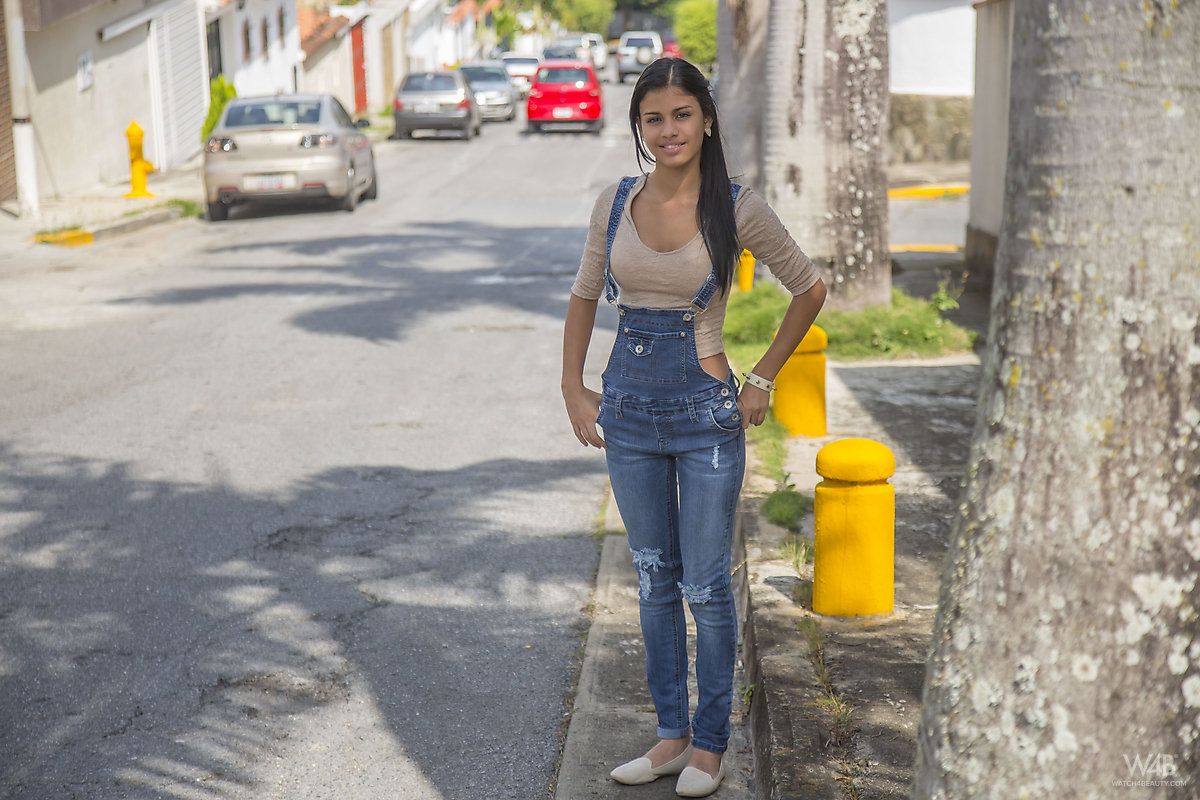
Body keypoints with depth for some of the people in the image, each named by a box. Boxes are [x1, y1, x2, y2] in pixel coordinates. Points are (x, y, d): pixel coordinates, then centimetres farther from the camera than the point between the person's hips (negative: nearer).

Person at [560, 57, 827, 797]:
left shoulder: (737, 208, -9)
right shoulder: (615, 203, 1)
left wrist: (761, 380, -1)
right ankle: (672, 734, 26)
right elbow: (585, 298, 14)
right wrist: (574, 389, 8)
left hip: (705, 412, -4)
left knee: (706, 586, 4)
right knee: (655, 580, 13)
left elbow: (810, 291, 1)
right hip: (629, 409, 4)